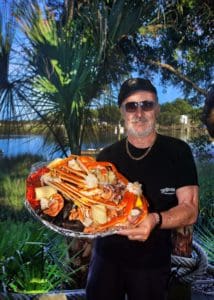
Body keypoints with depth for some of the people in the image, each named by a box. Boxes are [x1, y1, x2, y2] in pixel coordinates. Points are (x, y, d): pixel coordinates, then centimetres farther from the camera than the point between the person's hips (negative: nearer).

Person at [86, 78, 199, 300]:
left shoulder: (177, 152, -8)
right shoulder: (107, 156, -1)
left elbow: (190, 210, -12)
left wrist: (156, 220, -30)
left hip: (152, 262, -1)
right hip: (107, 255, 2)